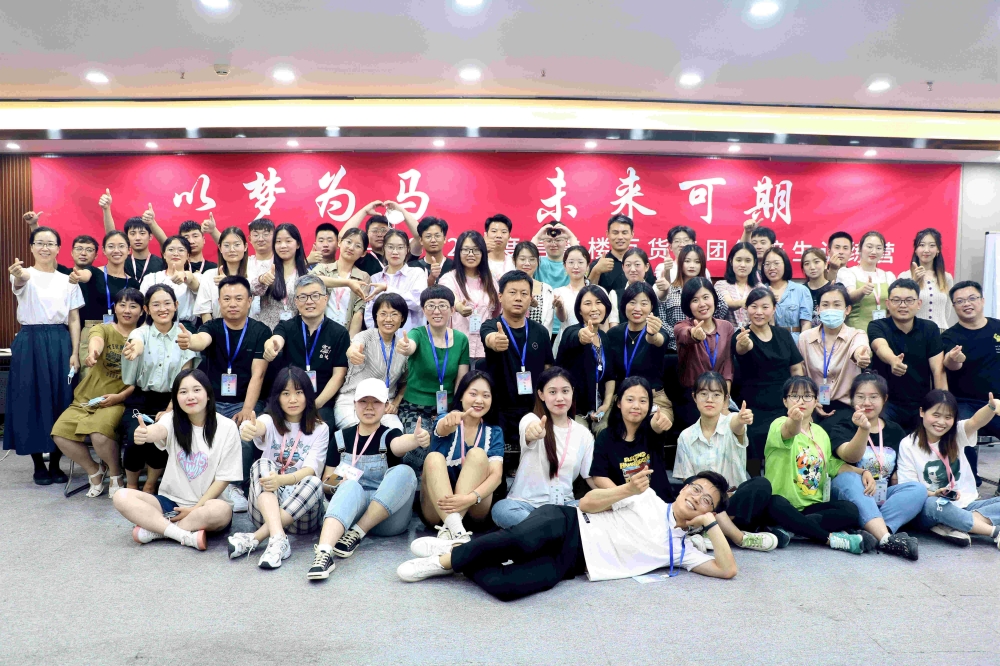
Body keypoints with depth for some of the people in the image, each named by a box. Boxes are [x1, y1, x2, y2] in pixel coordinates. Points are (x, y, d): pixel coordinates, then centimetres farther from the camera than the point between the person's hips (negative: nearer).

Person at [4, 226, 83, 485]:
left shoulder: (68, 280, 9)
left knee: (60, 402, 4)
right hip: (30, 343, -2)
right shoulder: (25, 276, 0)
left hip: (60, 344, 2)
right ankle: (39, 465, 14)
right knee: (32, 401, 1)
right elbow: (21, 279, -28)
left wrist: (75, 353, -2)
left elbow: (74, 320, 7)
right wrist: (17, 274, -53)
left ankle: (55, 464, 16)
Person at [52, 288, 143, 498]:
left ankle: (115, 474, 0)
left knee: (99, 434, -31)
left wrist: (121, 396, -19)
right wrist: (92, 352, -49)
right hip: (87, 398, 3)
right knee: (60, 434, -20)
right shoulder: (103, 329, 2)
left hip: (119, 400, -3)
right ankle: (94, 470, 8)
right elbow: (97, 340, -25)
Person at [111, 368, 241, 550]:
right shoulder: (172, 419, -2)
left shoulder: (227, 428, -8)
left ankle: (154, 530, -17)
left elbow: (223, 478, -6)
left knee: (221, 510, -36)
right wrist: (145, 434, -53)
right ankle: (188, 536, -26)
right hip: (170, 501, 3)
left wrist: (195, 509, -13)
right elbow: (159, 431, -28)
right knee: (121, 497, -19)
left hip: (205, 504, -3)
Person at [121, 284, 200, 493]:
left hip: (169, 401, 0)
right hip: (139, 400, 0)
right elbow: (137, 343, -29)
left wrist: (169, 411, -13)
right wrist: (135, 348, -54)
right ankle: (131, 487, 6)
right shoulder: (141, 332, -1)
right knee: (136, 441, -25)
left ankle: (150, 486, 5)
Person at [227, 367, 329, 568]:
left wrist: (282, 479, -35)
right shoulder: (271, 421, 3)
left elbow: (311, 470, -13)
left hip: (300, 512, -1)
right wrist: (248, 429, -51)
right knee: (262, 465, -26)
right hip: (266, 504, 1)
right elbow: (258, 427, -24)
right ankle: (277, 538, -45)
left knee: (314, 483, -31)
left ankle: (254, 538, -35)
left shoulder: (320, 429, 2)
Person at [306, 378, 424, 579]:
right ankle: (324, 553, -55)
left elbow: (400, 444, -26)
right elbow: (326, 480, 12)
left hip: (388, 516, -1)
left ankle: (357, 533, -27)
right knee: (351, 486, -32)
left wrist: (416, 439, -50)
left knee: (403, 472, -28)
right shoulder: (341, 437, 9)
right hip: (352, 509, 1)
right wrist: (337, 482, -13)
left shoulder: (390, 434, 0)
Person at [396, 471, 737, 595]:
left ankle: (454, 563, -5)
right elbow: (587, 502, 4)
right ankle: (452, 553, -14)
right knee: (521, 540, -39)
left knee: (504, 585, -31)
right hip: (566, 524, -1)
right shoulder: (648, 498, 13)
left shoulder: (680, 550, 19)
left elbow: (727, 569, 10)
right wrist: (629, 489, -13)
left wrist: (710, 523, 2)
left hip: (569, 563, 1)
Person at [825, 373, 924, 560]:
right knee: (848, 477, -33)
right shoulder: (842, 429, -2)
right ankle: (887, 539, -48)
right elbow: (850, 456, -24)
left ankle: (869, 533, -38)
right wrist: (864, 429, -41)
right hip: (852, 496, -4)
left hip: (882, 498, 4)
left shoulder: (895, 431, 10)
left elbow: (898, 474, 17)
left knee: (918, 490, -20)